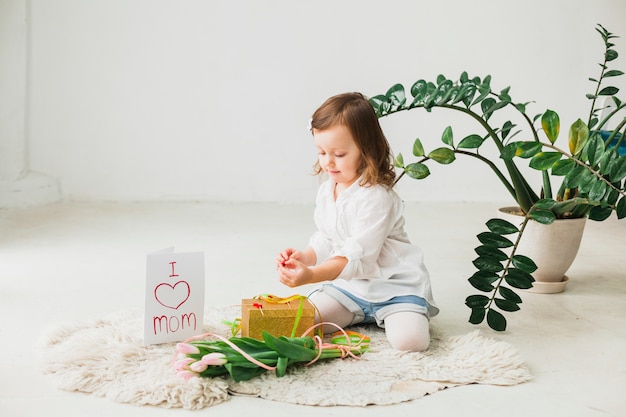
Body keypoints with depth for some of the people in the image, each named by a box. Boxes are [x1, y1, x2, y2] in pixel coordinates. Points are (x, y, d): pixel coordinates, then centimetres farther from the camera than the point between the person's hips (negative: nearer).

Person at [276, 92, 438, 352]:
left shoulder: (375, 197, -22)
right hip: (347, 285, 7)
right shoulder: (326, 191, 5)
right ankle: (362, 317, 10)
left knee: (409, 339, -29)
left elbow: (358, 257, -28)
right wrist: (303, 257, -10)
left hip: (394, 286, -7)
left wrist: (311, 275, -38)